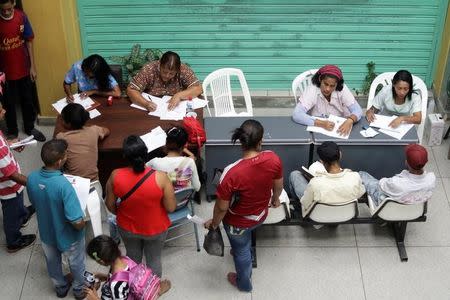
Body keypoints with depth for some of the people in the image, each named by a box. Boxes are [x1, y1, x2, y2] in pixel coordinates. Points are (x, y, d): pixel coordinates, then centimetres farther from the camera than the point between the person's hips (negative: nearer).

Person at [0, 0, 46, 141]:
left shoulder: (21, 16, -10)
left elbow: (29, 42, -1)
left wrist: (32, 66, -1)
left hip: (24, 68, 2)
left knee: (28, 100, 17)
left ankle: (29, 128, 37)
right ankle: (12, 132, 32)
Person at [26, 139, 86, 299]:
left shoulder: (32, 178, -21)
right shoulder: (63, 185, -39)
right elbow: (77, 222, -36)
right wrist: (82, 225, -14)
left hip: (46, 233, 5)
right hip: (68, 237, -5)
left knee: (53, 262, 31)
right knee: (76, 263, 25)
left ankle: (60, 287, 55)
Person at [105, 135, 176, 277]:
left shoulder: (115, 176, -24)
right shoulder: (160, 177, -30)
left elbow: (110, 205, -9)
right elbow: (171, 207, -20)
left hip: (127, 228, 2)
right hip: (156, 229, -2)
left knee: (132, 258, 29)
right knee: (154, 259, 25)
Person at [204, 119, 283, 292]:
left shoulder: (232, 173, -38)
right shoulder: (273, 159, -26)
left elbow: (222, 207, -24)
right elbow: (278, 186, -5)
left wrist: (214, 223, -3)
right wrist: (275, 199, 18)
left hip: (239, 222, -3)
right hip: (261, 215, 4)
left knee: (241, 251, 28)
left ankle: (244, 284, 55)